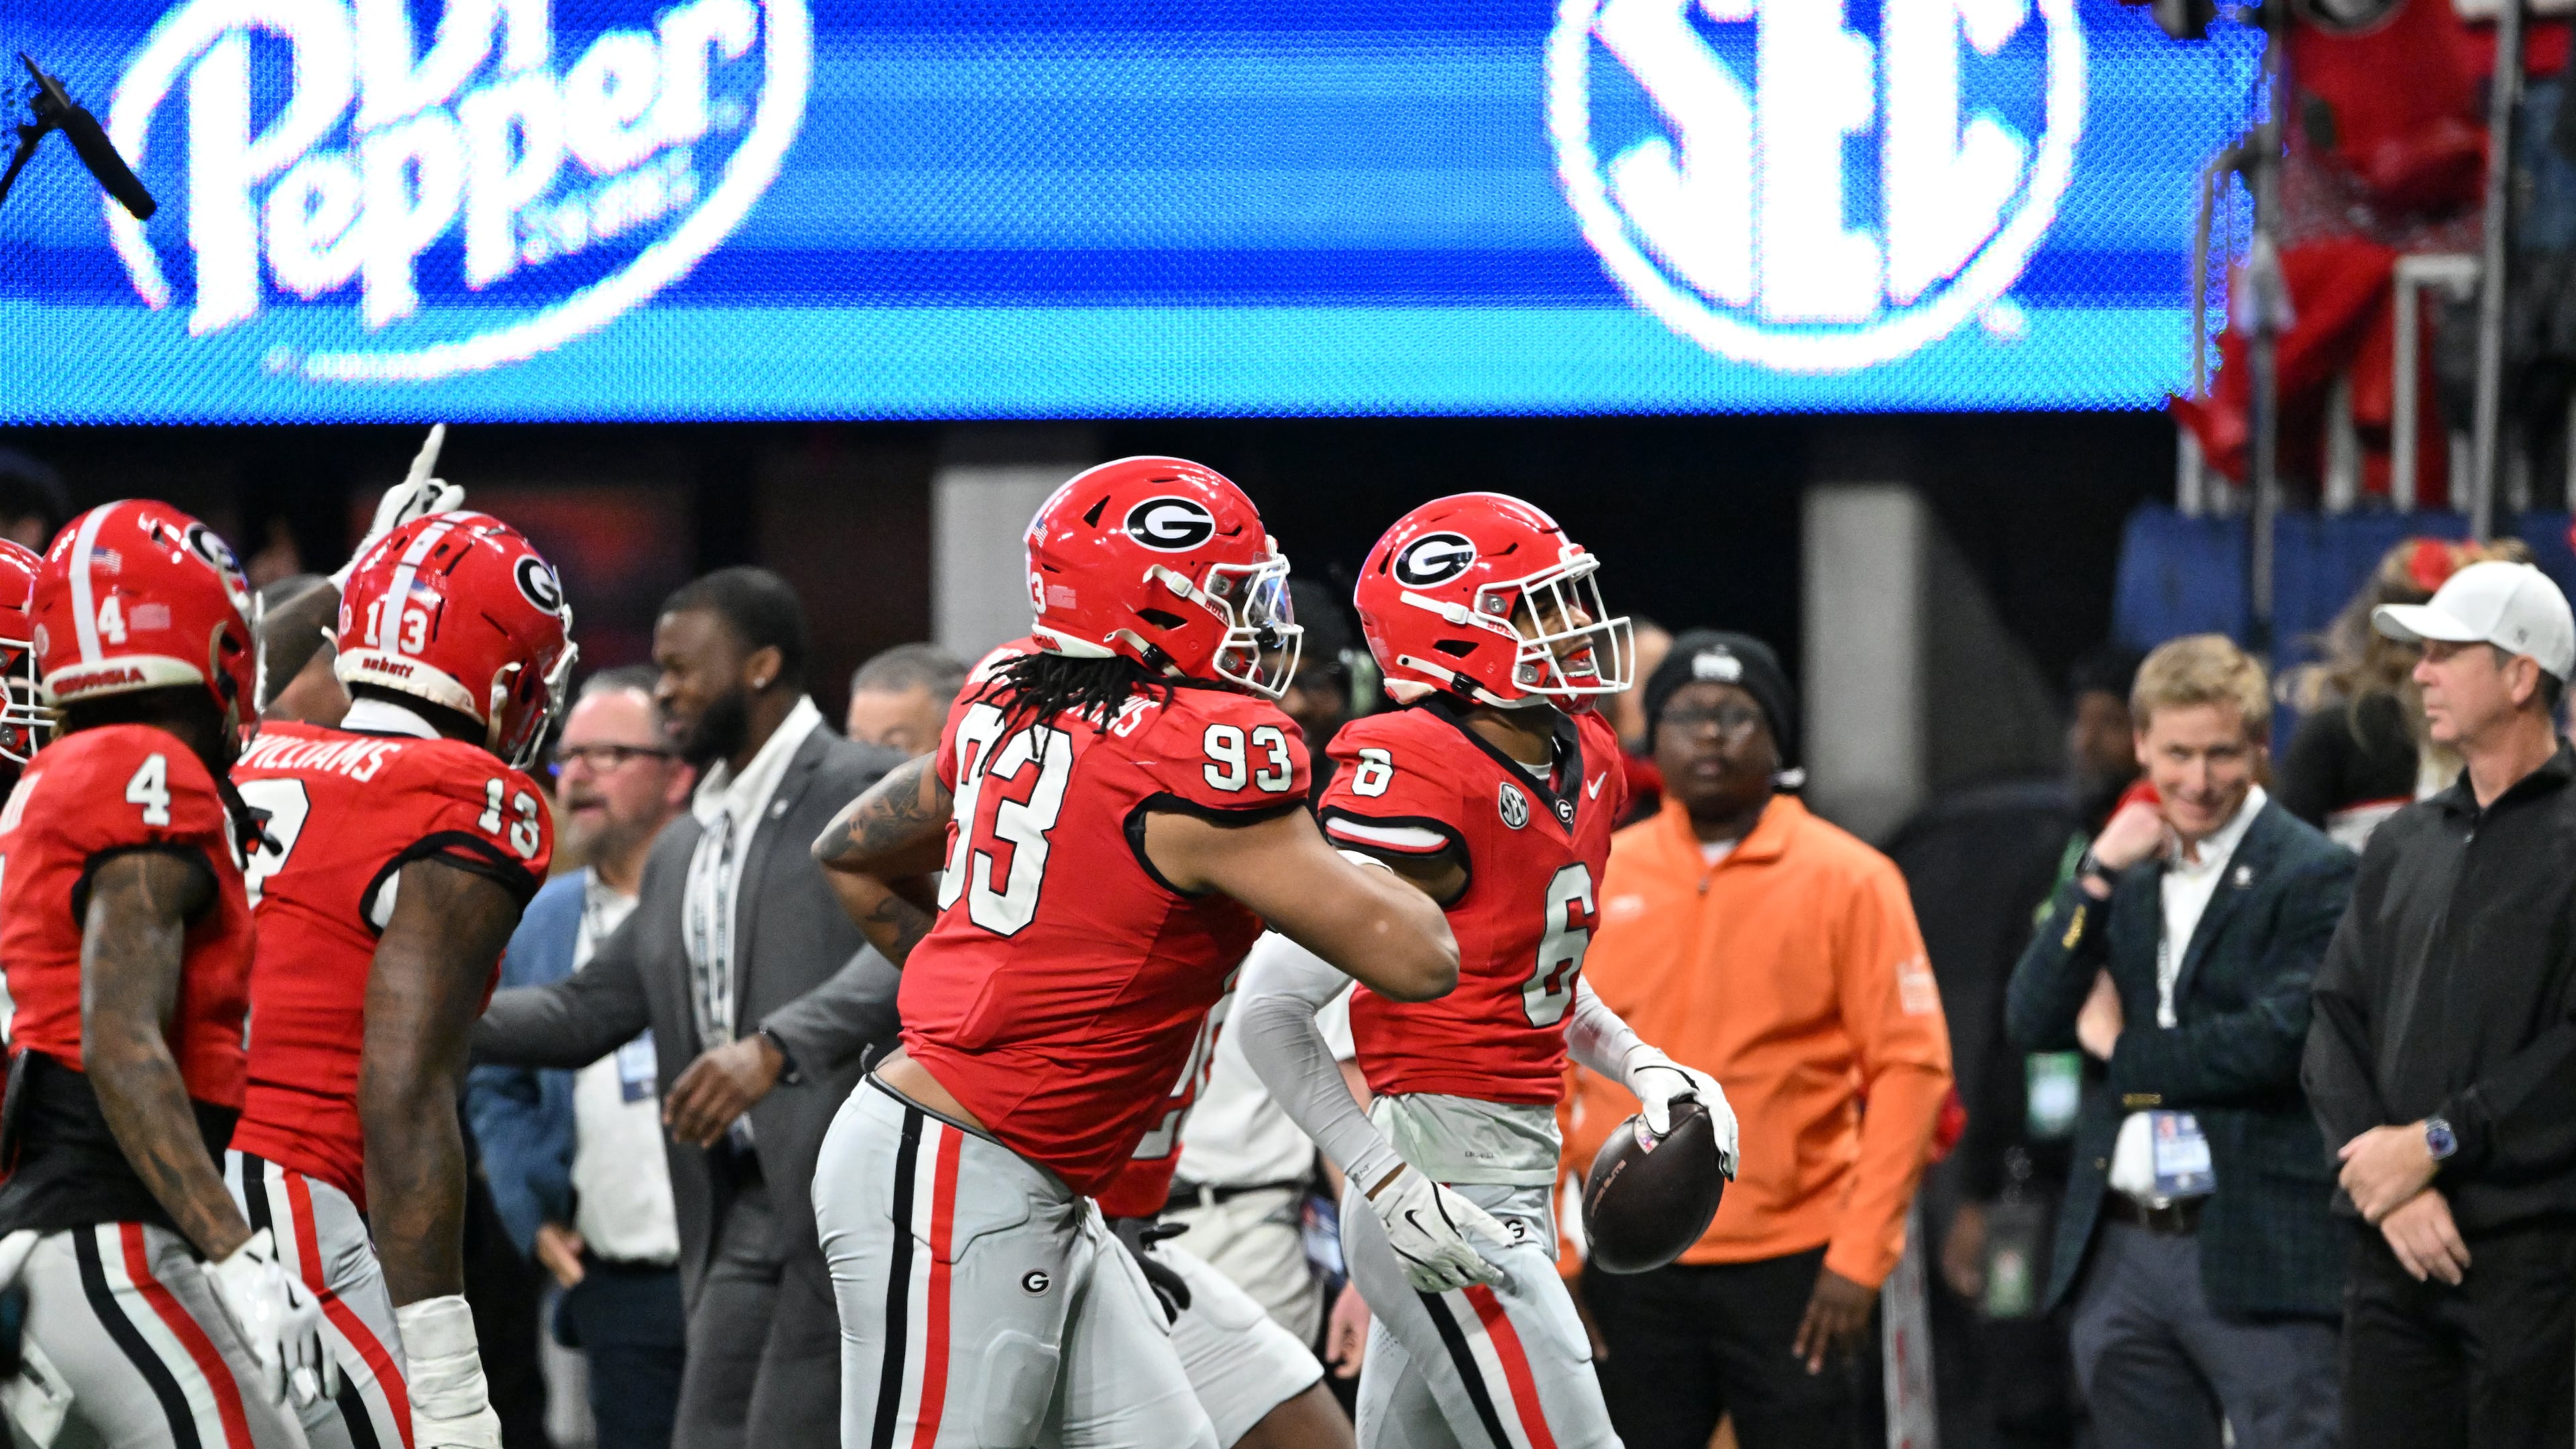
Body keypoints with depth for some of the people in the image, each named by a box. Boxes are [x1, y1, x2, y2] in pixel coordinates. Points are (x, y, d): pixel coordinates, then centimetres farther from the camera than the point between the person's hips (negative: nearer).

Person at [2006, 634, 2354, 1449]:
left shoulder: (2312, 877, -5)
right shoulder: (2125, 876, 14)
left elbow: (2280, 1041, -17)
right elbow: (2033, 1024, 4)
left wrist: (2123, 1050, -4)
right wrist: (2096, 880, -6)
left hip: (2259, 1260, -6)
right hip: (2122, 1252, 7)